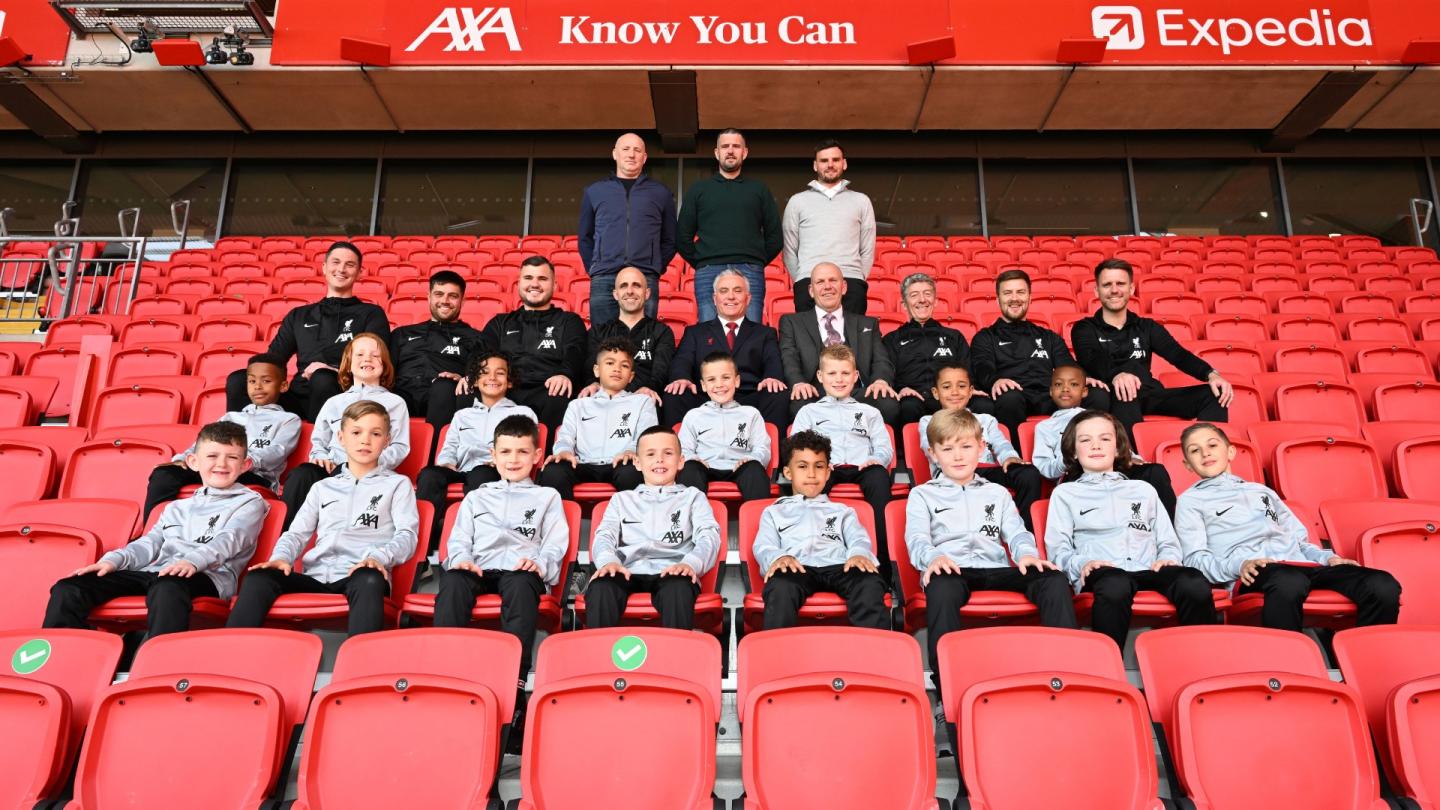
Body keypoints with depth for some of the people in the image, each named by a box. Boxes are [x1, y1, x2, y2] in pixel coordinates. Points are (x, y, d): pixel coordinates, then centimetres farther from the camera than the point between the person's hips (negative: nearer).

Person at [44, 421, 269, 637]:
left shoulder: (250, 503, 11)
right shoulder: (176, 508, 32)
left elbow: (229, 540, -7)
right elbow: (150, 543, 24)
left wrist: (193, 561, -27)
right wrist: (113, 560, 2)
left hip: (207, 576, -6)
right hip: (155, 572, 7)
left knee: (167, 587, -42)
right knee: (69, 589, -9)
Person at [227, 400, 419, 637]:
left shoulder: (398, 484, 17)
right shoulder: (323, 487, 29)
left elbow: (407, 535, 3)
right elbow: (297, 533, 21)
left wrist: (378, 557, -18)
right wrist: (281, 557, -3)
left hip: (360, 575, -4)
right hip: (316, 577, 4)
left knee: (370, 581, -40)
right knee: (258, 577, -24)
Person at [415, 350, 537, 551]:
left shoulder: (522, 413, 23)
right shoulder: (462, 415, 34)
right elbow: (448, 449, 22)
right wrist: (447, 464, -2)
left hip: (496, 474, -3)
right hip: (461, 472, 3)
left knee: (481, 475, -39)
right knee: (429, 474, -31)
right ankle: (426, 537, -39)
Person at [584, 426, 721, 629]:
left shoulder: (693, 496, 25)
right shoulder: (622, 499, 30)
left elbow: (708, 535, 7)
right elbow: (605, 535, 13)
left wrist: (690, 563, -17)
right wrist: (608, 561, -13)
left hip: (671, 572, -1)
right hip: (628, 573, 1)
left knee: (678, 589, -38)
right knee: (600, 588, -34)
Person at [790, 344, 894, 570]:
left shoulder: (869, 413, 31)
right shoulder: (809, 412, 27)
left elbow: (884, 447, 19)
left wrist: (877, 459, -6)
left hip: (861, 468, 1)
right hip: (826, 469, -1)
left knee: (879, 476, -36)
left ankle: (883, 558, -39)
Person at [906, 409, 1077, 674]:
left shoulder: (997, 493, 30)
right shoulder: (922, 495, 20)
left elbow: (1016, 532, 16)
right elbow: (917, 538, 4)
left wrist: (1027, 553, -10)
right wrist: (933, 557, -22)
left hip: (997, 569, 4)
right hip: (951, 571, -4)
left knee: (1055, 579, -23)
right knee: (942, 588, -41)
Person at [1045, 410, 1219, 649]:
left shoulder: (1143, 489, 32)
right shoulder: (1065, 493, 22)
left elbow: (1168, 541, 26)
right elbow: (1059, 548, 11)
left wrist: (1169, 557, 2)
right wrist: (1081, 564, -11)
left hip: (1149, 571, 3)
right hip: (1102, 573, -3)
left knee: (1194, 583, -32)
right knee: (1115, 586, -41)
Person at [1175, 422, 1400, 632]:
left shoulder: (1262, 491, 33)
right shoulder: (1190, 500, 15)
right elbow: (1195, 558, 4)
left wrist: (1327, 557, 9)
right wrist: (1238, 566, -15)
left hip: (1299, 564, 6)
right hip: (1253, 575, -6)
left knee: (1383, 586, -20)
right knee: (1289, 583, -42)